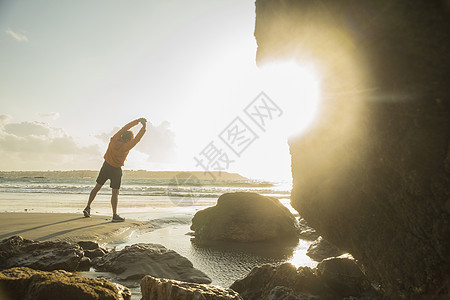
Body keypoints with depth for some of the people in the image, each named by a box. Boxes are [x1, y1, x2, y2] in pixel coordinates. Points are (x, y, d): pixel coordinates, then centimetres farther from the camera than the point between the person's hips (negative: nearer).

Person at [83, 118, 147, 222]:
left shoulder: (114, 139, -12)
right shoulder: (125, 147, -24)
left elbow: (126, 127, -8)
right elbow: (137, 139, -20)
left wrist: (137, 121, -8)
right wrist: (144, 127, -14)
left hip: (106, 166, 6)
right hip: (116, 169, -5)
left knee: (97, 187, 17)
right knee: (115, 192, -1)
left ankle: (87, 208, 24)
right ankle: (115, 215, -3)